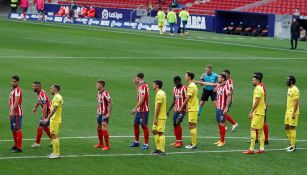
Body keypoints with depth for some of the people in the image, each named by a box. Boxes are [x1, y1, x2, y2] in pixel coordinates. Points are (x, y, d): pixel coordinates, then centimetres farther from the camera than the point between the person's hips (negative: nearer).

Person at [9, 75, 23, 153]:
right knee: (13, 129, 16)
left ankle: (19, 147, -9)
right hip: (13, 113, 10)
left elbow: (16, 101, -22)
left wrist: (12, 111, -28)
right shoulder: (13, 90, 18)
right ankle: (16, 145, 26)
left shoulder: (17, 90, -12)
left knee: (17, 129, -9)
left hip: (17, 113, -10)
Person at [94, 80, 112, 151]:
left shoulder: (105, 93, -16)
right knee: (98, 128, 16)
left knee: (104, 129, -12)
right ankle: (101, 144, 31)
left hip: (105, 114, -9)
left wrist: (109, 113, -23)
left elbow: (110, 103, -19)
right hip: (100, 113, 9)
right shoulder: (99, 93, 10)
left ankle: (107, 146, -6)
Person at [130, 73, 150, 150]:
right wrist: (136, 84, 25)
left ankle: (146, 144, -1)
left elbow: (142, 99, -23)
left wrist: (135, 108, -23)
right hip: (139, 110, 10)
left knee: (144, 126, -5)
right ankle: (136, 141, 29)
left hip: (143, 110, -10)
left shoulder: (144, 86, -18)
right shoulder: (141, 86, 11)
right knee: (135, 124, 16)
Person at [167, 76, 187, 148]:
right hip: (176, 109, 8)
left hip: (182, 110, -8)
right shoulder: (175, 88, 12)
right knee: (174, 124, 5)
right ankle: (177, 141, 14)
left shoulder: (184, 88, -12)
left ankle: (180, 142, -8)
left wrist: (183, 110, -20)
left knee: (177, 123, -15)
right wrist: (169, 110, 18)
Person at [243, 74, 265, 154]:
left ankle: (251, 149, -12)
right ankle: (262, 148, 11)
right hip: (260, 113, 10)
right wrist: (252, 112, 21)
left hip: (257, 113, -10)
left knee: (253, 129, -10)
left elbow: (256, 102, -20)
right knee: (260, 130, 10)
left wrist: (251, 112, -18)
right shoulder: (259, 88, 16)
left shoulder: (258, 89, -15)